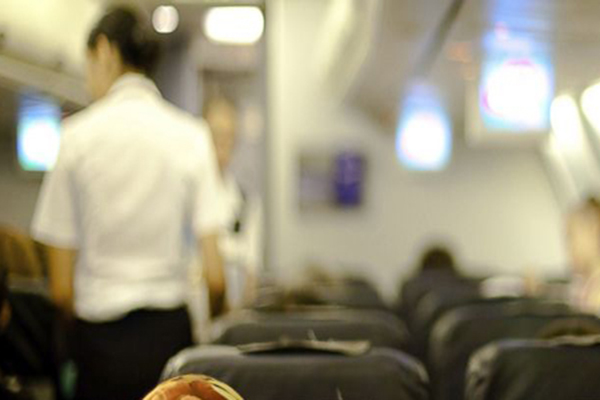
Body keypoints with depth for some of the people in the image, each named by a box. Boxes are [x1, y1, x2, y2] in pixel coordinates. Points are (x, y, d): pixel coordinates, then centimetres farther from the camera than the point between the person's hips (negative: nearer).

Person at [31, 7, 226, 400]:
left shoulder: (76, 135, -4)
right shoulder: (192, 135, -2)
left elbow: (61, 287, -5)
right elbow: (215, 275, -5)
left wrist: (85, 328, 11)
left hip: (100, 337, -1)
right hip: (170, 329, 1)